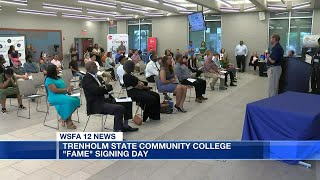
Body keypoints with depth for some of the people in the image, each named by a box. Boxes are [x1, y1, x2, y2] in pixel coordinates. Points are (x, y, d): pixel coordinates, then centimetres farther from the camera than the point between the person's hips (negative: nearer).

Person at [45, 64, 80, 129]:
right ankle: (68, 121, -18)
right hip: (55, 97, -8)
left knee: (76, 99, -16)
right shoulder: (49, 80, -6)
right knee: (69, 101, -33)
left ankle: (64, 118, -12)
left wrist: (68, 89, -1)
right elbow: (55, 90, -17)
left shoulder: (58, 77, 20)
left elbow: (63, 86, 22)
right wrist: (66, 90, -13)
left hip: (64, 95, 8)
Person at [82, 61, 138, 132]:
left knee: (127, 103, 6)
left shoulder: (98, 77, 18)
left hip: (106, 100, 9)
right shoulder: (86, 78, -8)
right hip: (97, 105, -9)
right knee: (120, 108, -28)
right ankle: (117, 130, -18)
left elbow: (109, 87, 13)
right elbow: (97, 90, -21)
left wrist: (105, 86, -8)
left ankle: (124, 126, 17)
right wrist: (105, 87, -4)